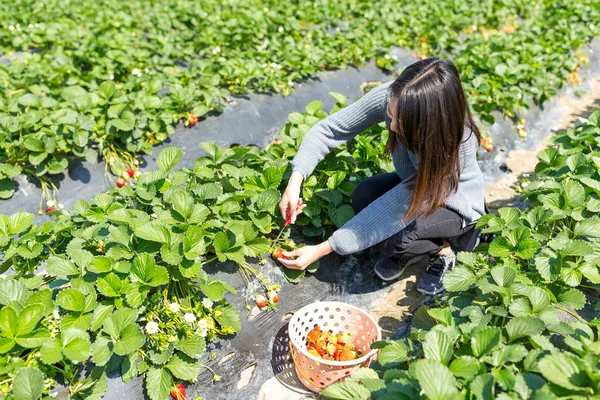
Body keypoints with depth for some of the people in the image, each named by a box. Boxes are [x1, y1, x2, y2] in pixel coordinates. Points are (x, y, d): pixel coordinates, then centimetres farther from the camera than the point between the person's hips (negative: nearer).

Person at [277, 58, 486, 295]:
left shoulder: (457, 145, -39)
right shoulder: (391, 97, -30)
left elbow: (394, 209, -36)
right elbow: (330, 129, -20)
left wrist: (321, 250, -32)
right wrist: (295, 181, -33)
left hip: (455, 204, -4)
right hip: (411, 182, 5)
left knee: (394, 240, -31)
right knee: (364, 196, -26)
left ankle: (442, 250, 2)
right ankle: (402, 251, 1)